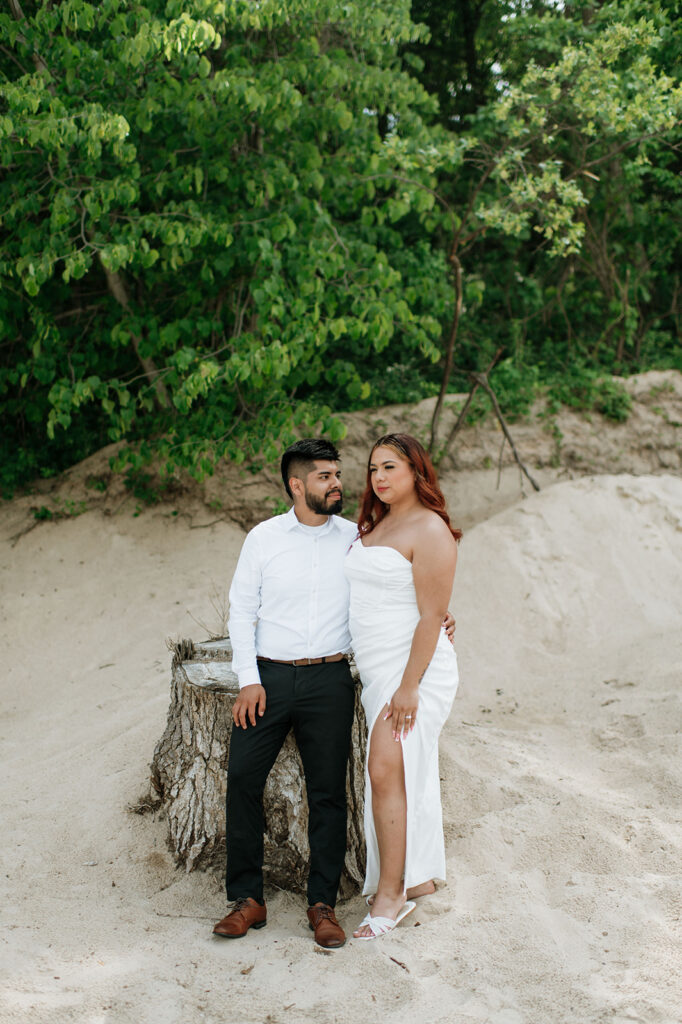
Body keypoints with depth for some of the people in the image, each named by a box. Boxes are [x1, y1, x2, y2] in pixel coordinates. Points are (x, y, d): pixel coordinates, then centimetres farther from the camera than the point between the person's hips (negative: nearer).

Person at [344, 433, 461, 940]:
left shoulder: (430, 531, -13)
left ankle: (390, 893, -4)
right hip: (379, 669, 8)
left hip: (414, 668, -8)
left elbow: (432, 616, -17)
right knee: (409, 775, 13)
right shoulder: (375, 525, 14)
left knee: (386, 773, -11)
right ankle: (419, 877, 23)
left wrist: (409, 686, -20)